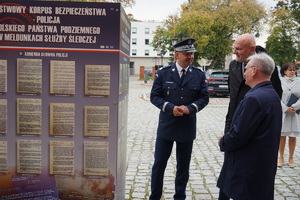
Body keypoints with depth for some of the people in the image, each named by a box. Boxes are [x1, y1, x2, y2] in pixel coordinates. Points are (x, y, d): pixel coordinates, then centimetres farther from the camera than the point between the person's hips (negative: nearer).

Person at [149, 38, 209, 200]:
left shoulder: (199, 75, 1)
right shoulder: (163, 73, -3)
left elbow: (204, 97, 1)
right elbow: (154, 96, -4)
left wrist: (190, 108, -18)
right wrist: (170, 108, -19)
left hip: (187, 127, 1)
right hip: (166, 126, -1)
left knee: (183, 166, 13)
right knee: (159, 163, 8)